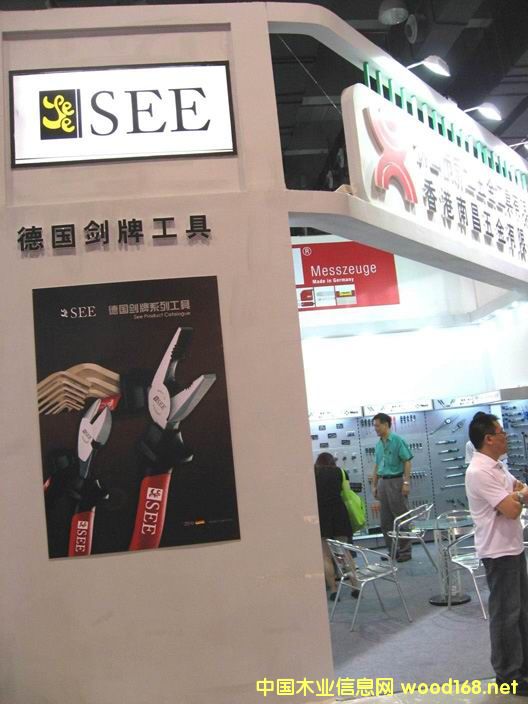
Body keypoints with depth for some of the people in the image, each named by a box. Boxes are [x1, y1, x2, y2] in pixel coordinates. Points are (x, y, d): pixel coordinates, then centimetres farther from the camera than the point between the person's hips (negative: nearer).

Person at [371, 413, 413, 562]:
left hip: (396, 481, -7)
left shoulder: (397, 440, -7)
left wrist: (406, 482, -16)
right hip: (383, 482, 7)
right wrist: (374, 485, 15)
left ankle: (405, 551, 8)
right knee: (385, 520, 9)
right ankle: (392, 550, 20)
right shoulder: (378, 444, 13)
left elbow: (407, 461, -10)